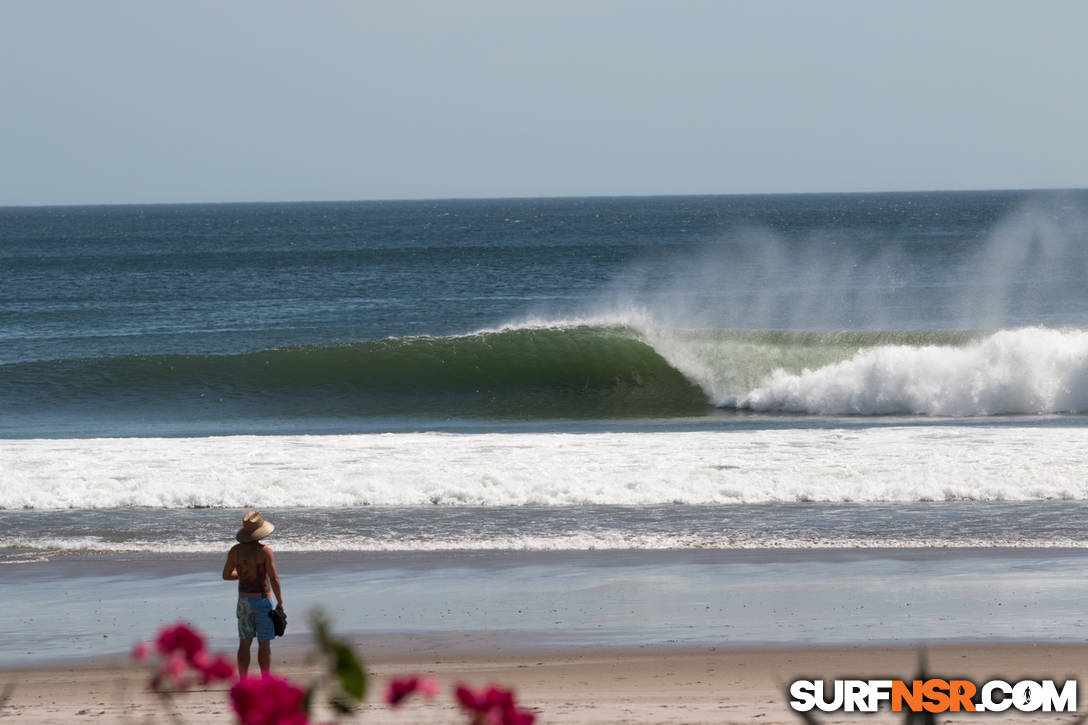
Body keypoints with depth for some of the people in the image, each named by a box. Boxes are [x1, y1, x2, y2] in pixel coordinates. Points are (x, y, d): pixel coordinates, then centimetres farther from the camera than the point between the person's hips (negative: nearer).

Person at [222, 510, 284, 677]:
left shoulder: (235, 550, -1)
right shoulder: (265, 551, -14)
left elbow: (226, 575, 7)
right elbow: (274, 579, -16)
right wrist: (280, 602, -6)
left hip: (244, 600, 4)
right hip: (262, 600, -4)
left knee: (244, 644, 9)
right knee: (264, 644, 3)